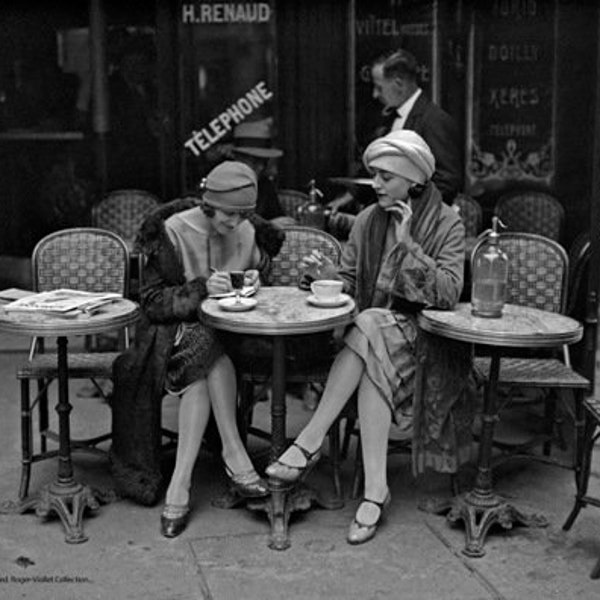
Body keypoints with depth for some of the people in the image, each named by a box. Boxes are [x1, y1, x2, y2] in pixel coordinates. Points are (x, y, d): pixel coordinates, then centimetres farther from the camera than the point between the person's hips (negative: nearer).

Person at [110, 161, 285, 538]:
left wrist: (254, 282, -9)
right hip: (175, 328, -2)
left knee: (203, 370, -32)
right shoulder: (174, 231, -9)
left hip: (226, 332, 2)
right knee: (206, 351, -36)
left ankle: (180, 484, -31)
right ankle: (234, 456, -30)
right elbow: (152, 302, -11)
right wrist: (201, 288, -25)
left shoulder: (250, 233, 3)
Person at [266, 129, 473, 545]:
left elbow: (448, 294, -15)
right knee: (373, 367, -32)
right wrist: (325, 273, -14)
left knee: (369, 331, -34)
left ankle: (309, 445, -30)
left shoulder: (447, 225, -4)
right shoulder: (369, 220, 8)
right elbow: (350, 284, 8)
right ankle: (375, 490, -34)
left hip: (422, 338, -3)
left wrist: (406, 245, -20)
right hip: (371, 330, 3)